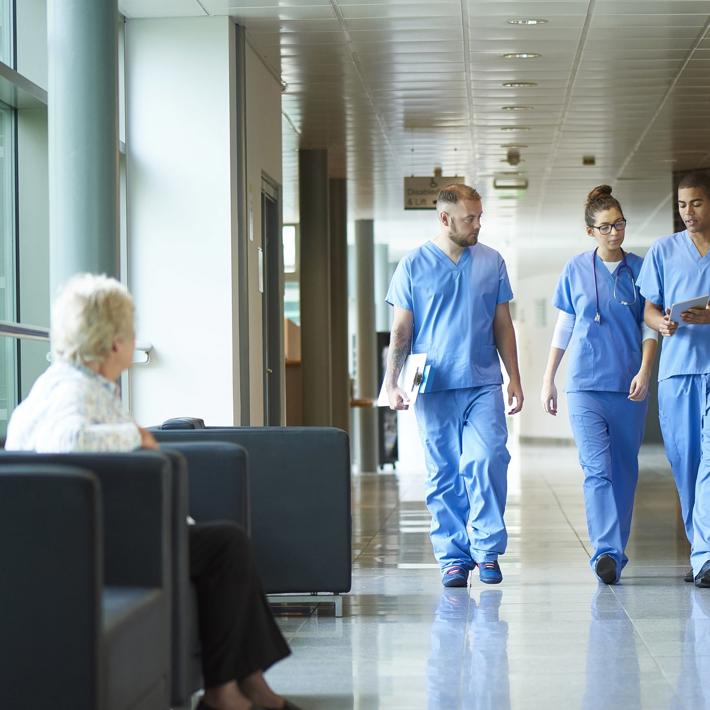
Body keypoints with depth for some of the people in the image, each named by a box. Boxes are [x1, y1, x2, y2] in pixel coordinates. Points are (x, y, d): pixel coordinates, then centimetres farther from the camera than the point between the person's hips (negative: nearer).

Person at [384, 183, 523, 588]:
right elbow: (401, 331, 5)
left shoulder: (492, 262, 9)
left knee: (487, 461, -13)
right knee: (444, 475, 2)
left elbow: (503, 326, 14)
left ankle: (487, 549, -1)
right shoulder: (414, 266, 4)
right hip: (433, 388, -1)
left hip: (483, 384, 1)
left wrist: (515, 379, 9)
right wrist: (392, 382, -5)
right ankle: (453, 558, 9)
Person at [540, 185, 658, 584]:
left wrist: (645, 371, -9)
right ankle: (606, 553, -22)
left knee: (624, 471, 6)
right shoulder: (576, 270, 6)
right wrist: (548, 379, 14)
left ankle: (615, 553, 18)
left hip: (628, 386, 1)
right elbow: (563, 329, 13)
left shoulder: (640, 269, 5)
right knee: (597, 468, -14)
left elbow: (650, 328, 6)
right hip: (586, 385, -1)